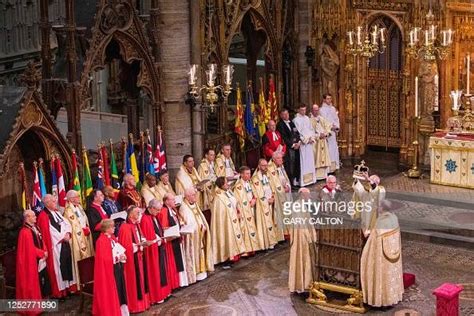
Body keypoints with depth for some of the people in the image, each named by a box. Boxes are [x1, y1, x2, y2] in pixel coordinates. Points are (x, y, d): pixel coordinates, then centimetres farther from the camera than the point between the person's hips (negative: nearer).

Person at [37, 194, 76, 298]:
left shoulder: (57, 212, 16)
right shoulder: (43, 216, -11)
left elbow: (66, 223, 11)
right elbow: (48, 232, -18)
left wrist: (68, 233, -9)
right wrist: (63, 237, -14)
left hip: (65, 243, 8)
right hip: (56, 245, -8)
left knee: (68, 264, 10)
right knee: (58, 268, -3)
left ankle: (69, 287, 20)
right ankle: (59, 292, 4)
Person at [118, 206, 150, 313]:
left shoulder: (136, 225, 9)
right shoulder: (125, 228, -20)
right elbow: (126, 246, -21)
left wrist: (143, 242, -1)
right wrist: (138, 245, -23)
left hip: (139, 256, 9)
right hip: (131, 258, -9)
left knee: (141, 279, 14)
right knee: (134, 281, -1)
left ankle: (142, 302, 24)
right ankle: (134, 305, 8)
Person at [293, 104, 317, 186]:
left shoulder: (307, 118, 14)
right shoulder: (296, 120, -7)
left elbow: (311, 129, 16)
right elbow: (297, 132, -11)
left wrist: (312, 137, 0)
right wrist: (305, 139, -13)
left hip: (309, 143, 7)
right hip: (302, 143, -7)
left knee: (310, 161, 8)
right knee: (303, 161, -7)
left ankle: (310, 178, 14)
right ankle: (302, 180, -6)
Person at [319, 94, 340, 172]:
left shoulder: (333, 108, 14)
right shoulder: (322, 109, -6)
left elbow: (336, 119, 16)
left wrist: (336, 127, 0)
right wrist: (331, 127, -16)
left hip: (333, 132, 7)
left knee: (334, 149, 7)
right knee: (328, 150, -9)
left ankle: (334, 166, 12)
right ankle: (328, 167, -8)